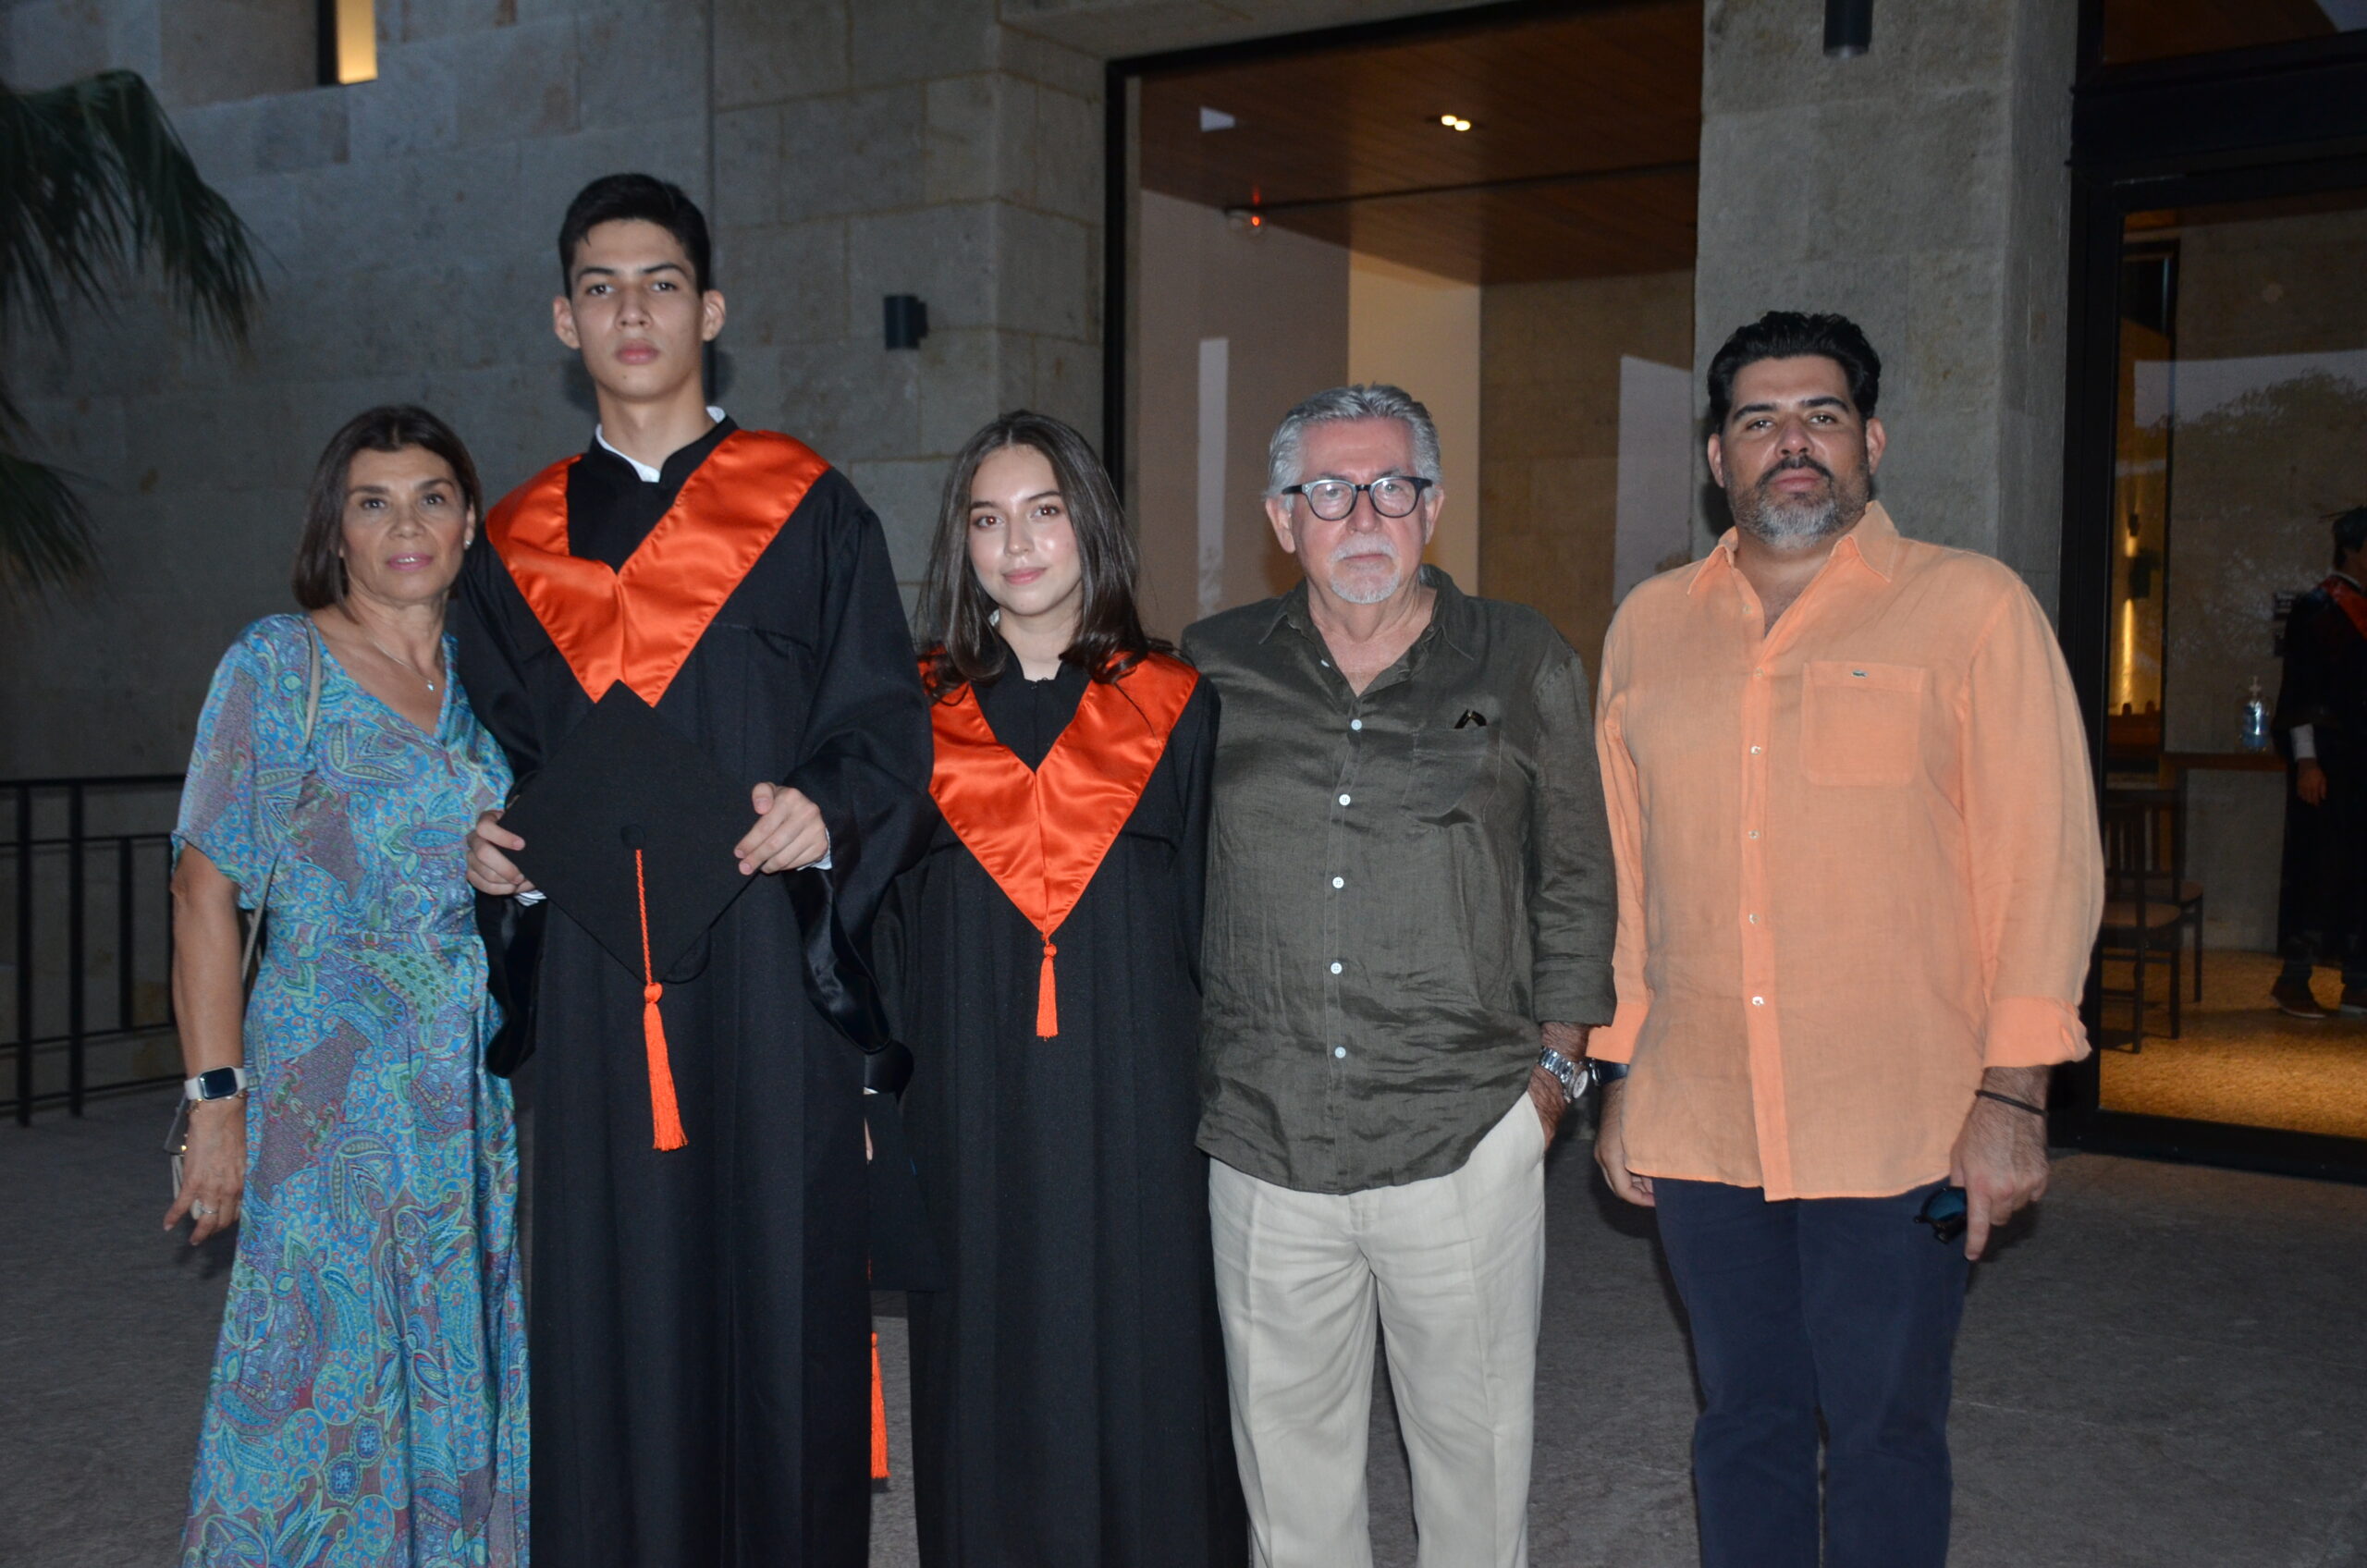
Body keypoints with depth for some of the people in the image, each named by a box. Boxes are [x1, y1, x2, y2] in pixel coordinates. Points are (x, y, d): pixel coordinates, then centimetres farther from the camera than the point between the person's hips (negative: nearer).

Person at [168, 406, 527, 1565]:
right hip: (329, 1100, -4)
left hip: (481, 1097, 4)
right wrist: (217, 1101, -12)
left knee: (468, 1376, 10)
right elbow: (205, 892, -7)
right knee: (325, 1389, 0)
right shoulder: (275, 666, -3)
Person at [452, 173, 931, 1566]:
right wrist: (492, 846, 0)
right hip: (592, 986, 3)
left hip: (767, 973, -2)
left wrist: (826, 811, -19)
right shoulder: (521, 543, 14)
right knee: (611, 1311, 6)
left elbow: (887, 726, 0)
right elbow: (500, 755, 20)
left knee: (779, 1288, 1)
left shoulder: (806, 510, 4)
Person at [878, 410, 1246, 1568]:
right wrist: (876, 1097, 2)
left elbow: (1212, 924, 4)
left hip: (1137, 1111, -1)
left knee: (1141, 1379, 6)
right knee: (990, 1378, 8)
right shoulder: (919, 715, 6)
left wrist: (1222, 1102, -1)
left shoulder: (1173, 710, 3)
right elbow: (883, 924, 8)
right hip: (970, 1115, 1)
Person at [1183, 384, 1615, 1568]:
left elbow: (1575, 885, 9)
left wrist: (1557, 1063, 4)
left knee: (1475, 1439, 9)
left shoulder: (1524, 666, 4)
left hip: (1467, 1141, -1)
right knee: (1287, 1447, 13)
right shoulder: (1209, 671, 6)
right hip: (1262, 1147, 2)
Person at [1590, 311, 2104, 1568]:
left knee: (1883, 1438, 6)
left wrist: (2012, 1096, -10)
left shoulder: (1972, 607, -2)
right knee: (1742, 1423, 14)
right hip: (1696, 1128, 4)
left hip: (1896, 1133, -3)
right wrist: (1617, 1075, 12)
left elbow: (2043, 859, -4)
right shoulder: (1648, 626, 10)